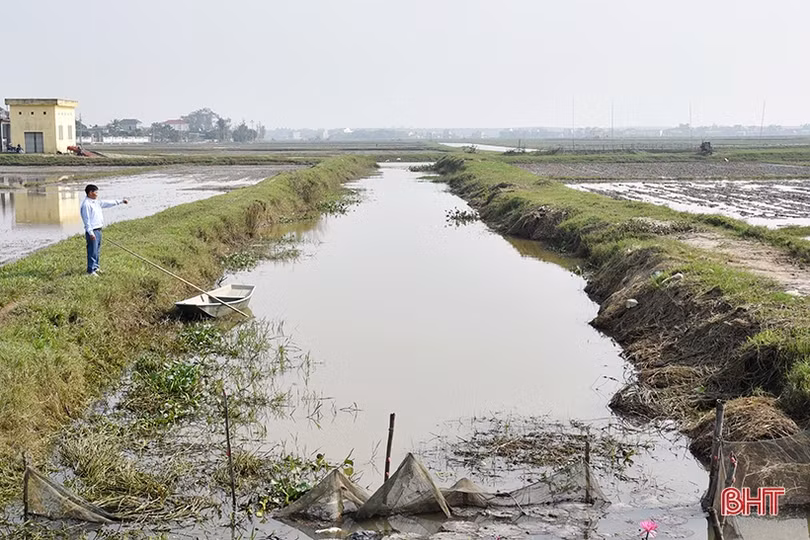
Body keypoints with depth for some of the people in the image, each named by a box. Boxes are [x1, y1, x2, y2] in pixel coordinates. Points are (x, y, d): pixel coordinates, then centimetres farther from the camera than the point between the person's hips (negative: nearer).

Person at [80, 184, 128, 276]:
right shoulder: (86, 204, -15)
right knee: (92, 251, -6)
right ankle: (90, 271, 0)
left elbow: (107, 203, 23)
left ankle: (95, 267, 28)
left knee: (97, 251, 17)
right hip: (92, 231, -10)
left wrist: (121, 201, 25)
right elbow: (86, 219, -18)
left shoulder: (96, 202, 13)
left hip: (98, 229, 10)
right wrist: (90, 233, -21)